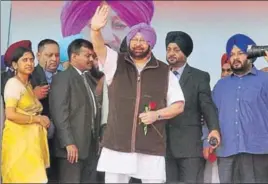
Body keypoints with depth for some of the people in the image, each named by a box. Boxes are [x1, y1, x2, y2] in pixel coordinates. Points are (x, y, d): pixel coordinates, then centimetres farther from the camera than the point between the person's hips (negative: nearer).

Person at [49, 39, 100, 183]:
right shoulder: (62, 78, -7)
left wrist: (97, 138, 10)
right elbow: (59, 113, -14)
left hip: (91, 145, 8)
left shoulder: (89, 78, 19)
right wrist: (69, 143, -19)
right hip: (73, 145, -7)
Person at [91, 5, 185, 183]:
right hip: (117, 146, 0)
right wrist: (96, 30, -36)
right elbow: (99, 48, -15)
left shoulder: (164, 71, 5)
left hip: (152, 149, 0)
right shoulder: (116, 63, 5)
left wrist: (157, 114, -11)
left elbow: (179, 105, 7)